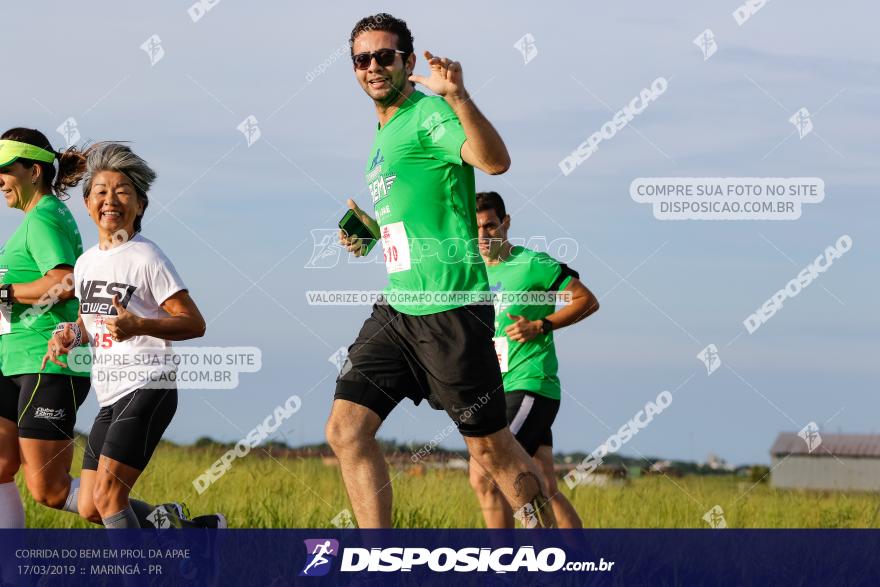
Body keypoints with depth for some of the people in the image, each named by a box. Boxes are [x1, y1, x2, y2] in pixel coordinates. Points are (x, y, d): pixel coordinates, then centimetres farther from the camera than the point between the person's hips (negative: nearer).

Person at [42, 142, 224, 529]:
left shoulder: (146, 258, -9)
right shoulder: (85, 263, 13)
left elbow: (194, 324, -11)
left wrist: (138, 326, -27)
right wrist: (69, 335, 3)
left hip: (148, 388, -8)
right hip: (110, 396, 8)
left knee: (108, 495, -18)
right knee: (89, 507, 6)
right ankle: (199, 531, 20)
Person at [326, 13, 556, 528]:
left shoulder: (428, 114, -8)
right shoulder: (384, 135, 20)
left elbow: (495, 160, -28)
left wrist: (458, 96, -40)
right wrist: (369, 232, 18)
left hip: (449, 307, -9)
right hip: (396, 308, 9)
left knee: (489, 444, -1)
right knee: (346, 429, -3)